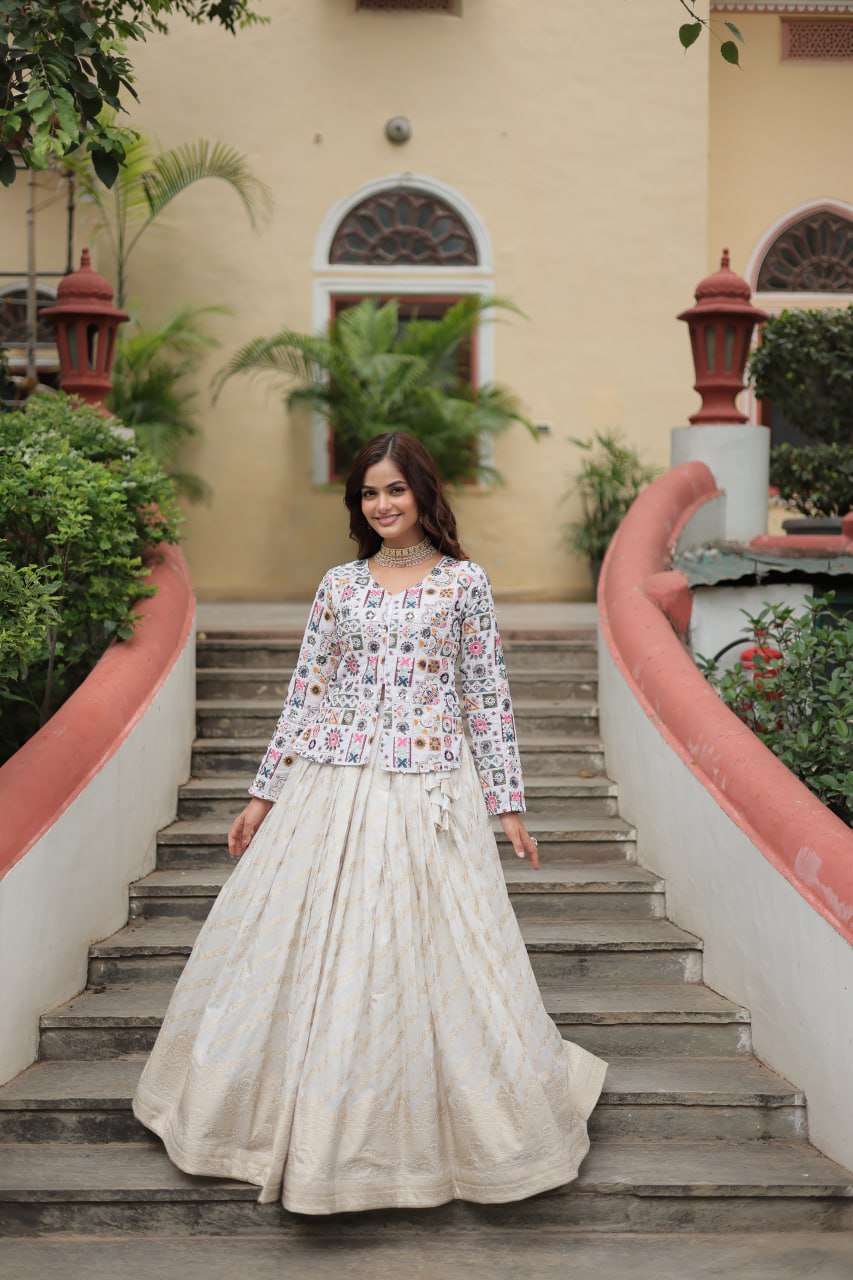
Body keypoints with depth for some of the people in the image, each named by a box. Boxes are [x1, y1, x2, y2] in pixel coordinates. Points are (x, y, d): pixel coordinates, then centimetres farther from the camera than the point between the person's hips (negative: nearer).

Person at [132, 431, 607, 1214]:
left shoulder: (464, 583, 3)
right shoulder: (340, 585, 9)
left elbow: (488, 697, 3)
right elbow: (306, 695, 10)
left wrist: (508, 802, 0)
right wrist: (264, 795, 8)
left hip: (428, 793, -3)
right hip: (330, 791, 3)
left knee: (426, 962, 0)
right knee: (314, 959, 7)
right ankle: (321, 1131, 25)